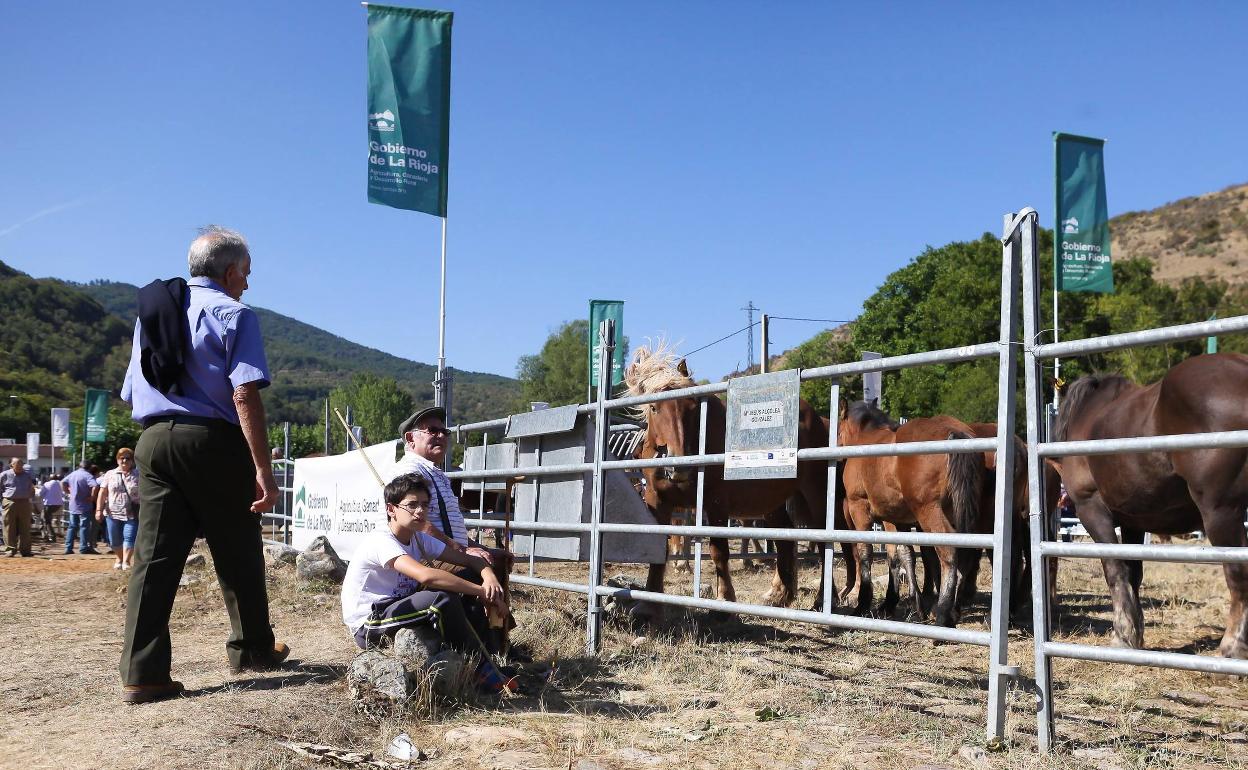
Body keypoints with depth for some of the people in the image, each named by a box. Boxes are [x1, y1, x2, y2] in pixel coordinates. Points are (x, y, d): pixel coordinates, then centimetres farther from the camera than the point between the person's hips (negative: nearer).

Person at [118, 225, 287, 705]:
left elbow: (132, 394, 20)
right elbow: (245, 397, -15)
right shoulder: (234, 314, -4)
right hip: (214, 443, -5)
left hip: (154, 442, 6)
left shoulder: (150, 312, 18)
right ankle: (252, 650, 23)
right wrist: (263, 470, -17)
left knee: (155, 556, 2)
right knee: (237, 553, 10)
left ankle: (142, 674, -1)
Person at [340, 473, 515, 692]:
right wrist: (481, 592, -33)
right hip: (367, 627, -8)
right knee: (443, 599, -31)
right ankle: (483, 673, -15)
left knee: (471, 577, -4)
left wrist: (488, 575, -21)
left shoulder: (420, 539, 5)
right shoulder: (382, 542, -22)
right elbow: (426, 575, -38)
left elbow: (470, 560, 3)